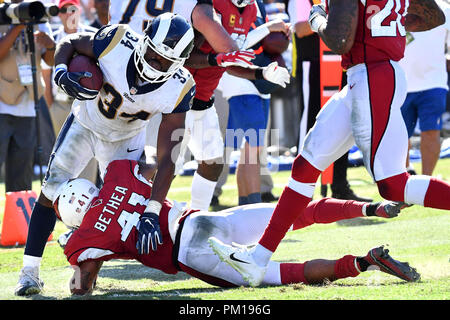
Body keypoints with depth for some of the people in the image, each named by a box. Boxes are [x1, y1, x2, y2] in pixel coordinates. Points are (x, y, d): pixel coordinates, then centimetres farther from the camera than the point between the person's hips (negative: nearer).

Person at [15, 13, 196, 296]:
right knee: (52, 190, -9)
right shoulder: (117, 42, -35)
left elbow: (166, 158, -31)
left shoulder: (178, 89, -32)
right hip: (86, 122, -1)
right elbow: (70, 42, -13)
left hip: (125, 140, 1)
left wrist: (152, 212, -38)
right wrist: (61, 72, -35)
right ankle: (30, 270, -2)